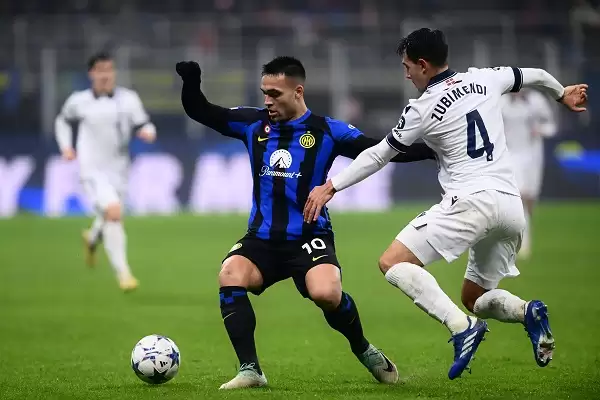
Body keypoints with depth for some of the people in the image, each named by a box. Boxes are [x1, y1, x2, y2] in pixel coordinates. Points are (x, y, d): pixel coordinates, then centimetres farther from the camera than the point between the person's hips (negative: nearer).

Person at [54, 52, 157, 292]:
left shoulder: (129, 99, -2)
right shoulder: (79, 101, -1)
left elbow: (143, 125, 0)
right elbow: (63, 121, 18)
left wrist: (147, 132, -23)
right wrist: (66, 146, 4)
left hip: (118, 170, 3)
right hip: (92, 168, -3)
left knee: (110, 218, 18)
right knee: (114, 213, -24)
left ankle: (92, 238, 57)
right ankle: (123, 272, -19)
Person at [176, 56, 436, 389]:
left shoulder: (327, 131, -2)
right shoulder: (252, 124, 5)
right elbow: (200, 112, 8)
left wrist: (433, 149, -14)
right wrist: (191, 82, -13)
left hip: (309, 238, -3)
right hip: (261, 239, 3)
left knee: (325, 293, -29)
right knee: (230, 277, -27)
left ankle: (364, 350, 3)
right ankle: (249, 370, -19)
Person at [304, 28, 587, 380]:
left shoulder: (422, 109, -2)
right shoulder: (485, 79, 12)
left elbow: (379, 156, 4)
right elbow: (536, 76, 29)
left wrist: (331, 187, 14)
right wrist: (561, 93, 51)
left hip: (471, 202, -7)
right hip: (513, 207, 7)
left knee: (393, 263, -9)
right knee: (474, 298, 21)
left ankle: (462, 327, -27)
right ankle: (528, 312, -11)